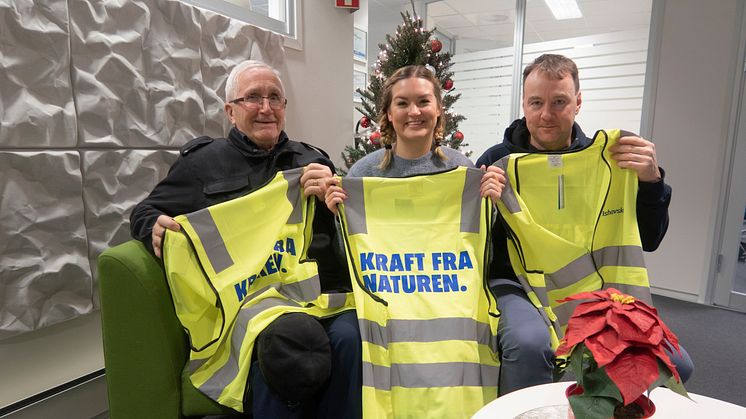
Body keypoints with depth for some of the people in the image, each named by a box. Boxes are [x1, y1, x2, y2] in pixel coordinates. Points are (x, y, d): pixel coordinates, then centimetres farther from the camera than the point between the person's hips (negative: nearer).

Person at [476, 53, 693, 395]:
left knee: (672, 363, -14)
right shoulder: (497, 160, -3)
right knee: (529, 342, -34)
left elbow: (647, 241, 5)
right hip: (516, 283, -3)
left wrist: (651, 181, -10)